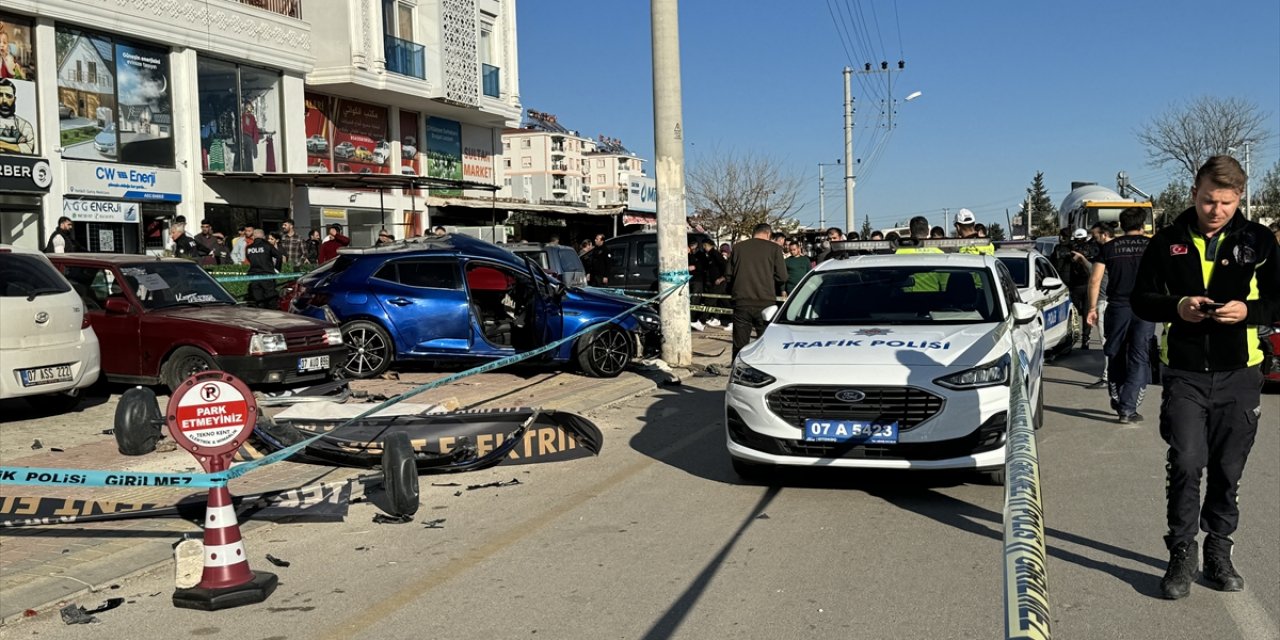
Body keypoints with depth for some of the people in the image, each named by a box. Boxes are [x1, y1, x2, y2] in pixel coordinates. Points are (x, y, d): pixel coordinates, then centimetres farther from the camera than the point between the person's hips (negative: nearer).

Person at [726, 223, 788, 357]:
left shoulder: (737, 247, 6)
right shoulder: (774, 248, -1)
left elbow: (729, 275, 8)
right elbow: (782, 277, -2)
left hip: (741, 302, 2)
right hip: (765, 302, -2)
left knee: (740, 346, 7)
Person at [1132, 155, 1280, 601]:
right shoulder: (1168, 241, 3)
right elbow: (1141, 299, 6)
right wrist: (1177, 306, -14)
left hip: (1239, 374, 1)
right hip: (1184, 372, -1)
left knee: (1227, 471, 8)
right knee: (1185, 463, -8)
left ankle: (1218, 551, 24)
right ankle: (1182, 553, 5)